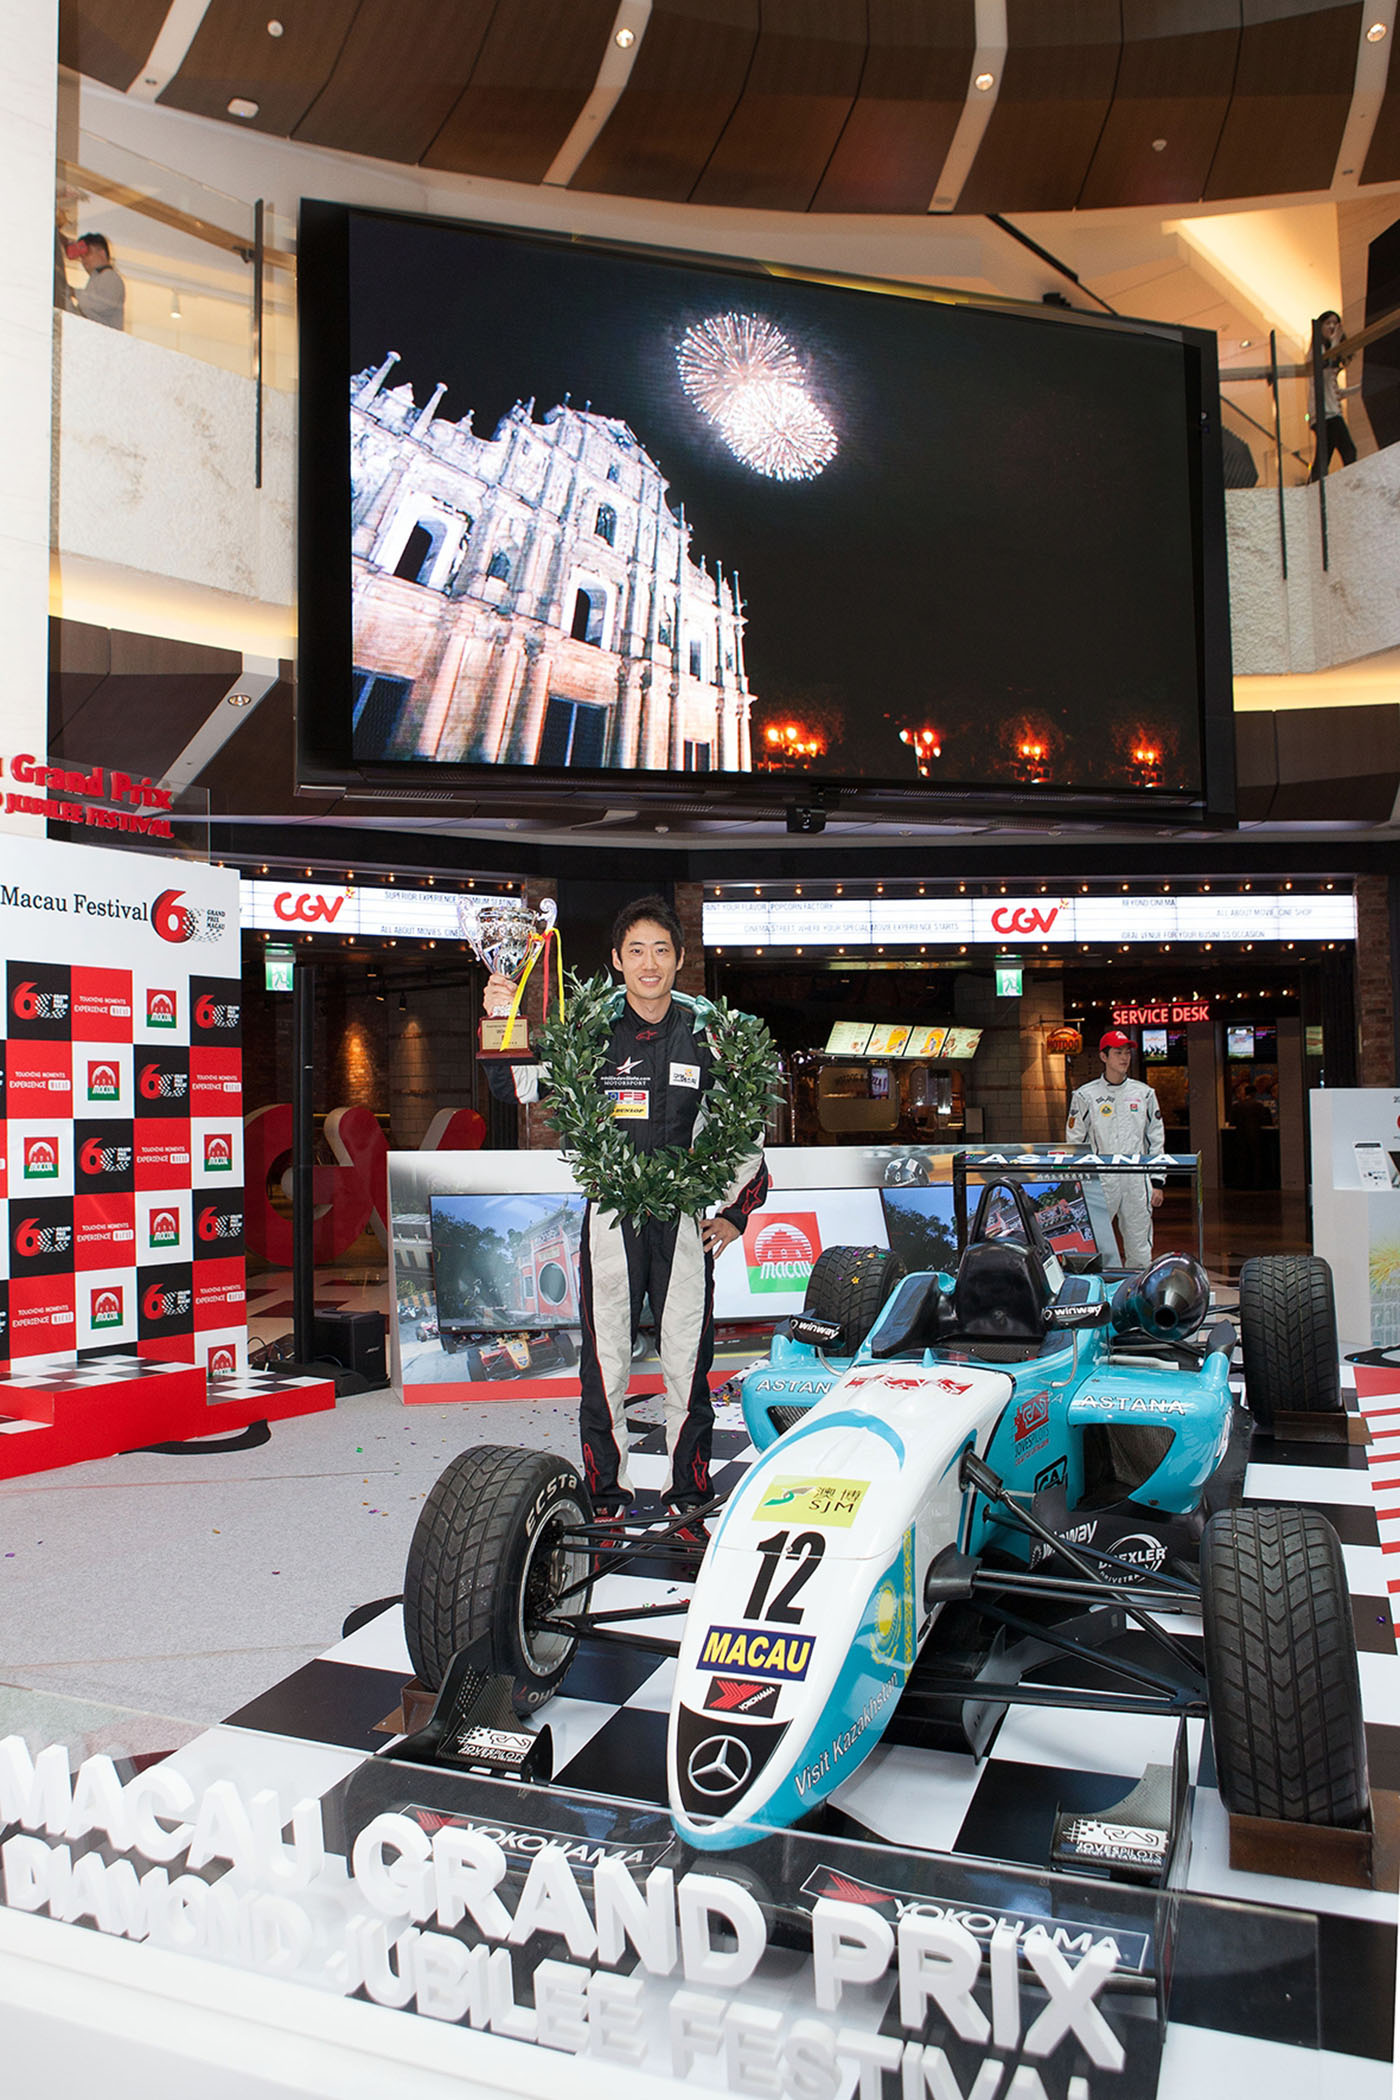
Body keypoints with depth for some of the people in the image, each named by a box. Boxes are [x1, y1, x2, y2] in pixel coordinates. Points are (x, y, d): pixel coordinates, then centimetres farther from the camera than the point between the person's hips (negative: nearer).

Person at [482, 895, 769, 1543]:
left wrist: (738, 1210, 10)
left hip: (685, 1216, 1)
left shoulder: (706, 1032, 2)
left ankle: (687, 1502, 20)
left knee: (689, 1364, 6)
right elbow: (515, 1087, -4)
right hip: (609, 1217, -1)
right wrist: (501, 1022, -21)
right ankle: (606, 1501, 19)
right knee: (604, 1366, 5)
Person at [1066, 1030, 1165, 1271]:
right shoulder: (1085, 1095, 2)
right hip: (1099, 1180, -2)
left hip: (1137, 1180, 2)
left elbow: (1155, 1140, 12)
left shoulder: (1144, 1093, 10)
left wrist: (1157, 1182, 6)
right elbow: (1074, 1143, 3)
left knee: (1140, 1251, 4)